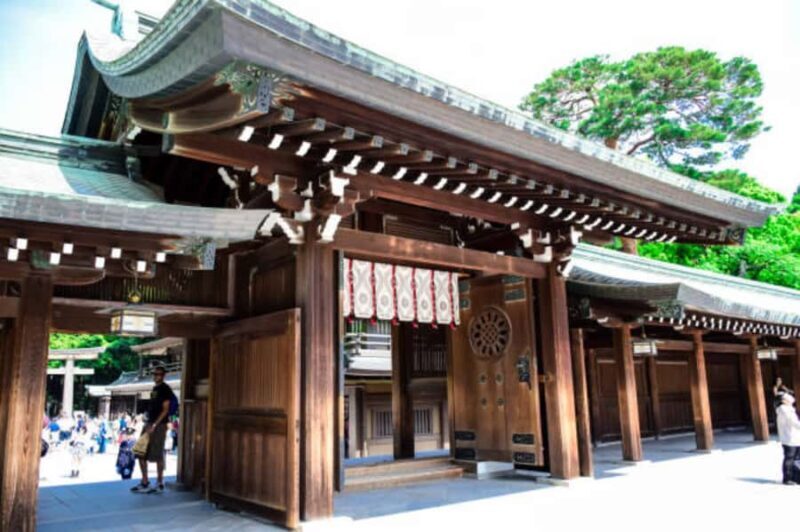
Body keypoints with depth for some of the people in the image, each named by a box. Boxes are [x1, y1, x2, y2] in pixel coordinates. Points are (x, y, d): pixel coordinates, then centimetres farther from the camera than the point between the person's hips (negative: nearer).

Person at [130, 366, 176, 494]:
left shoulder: (165, 389, -9)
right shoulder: (155, 388, 16)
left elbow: (165, 410, -13)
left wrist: (154, 425, -18)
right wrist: (149, 424, 13)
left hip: (159, 425, -8)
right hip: (150, 424, 8)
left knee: (157, 456, -3)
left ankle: (160, 485, 7)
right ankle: (144, 483, 17)